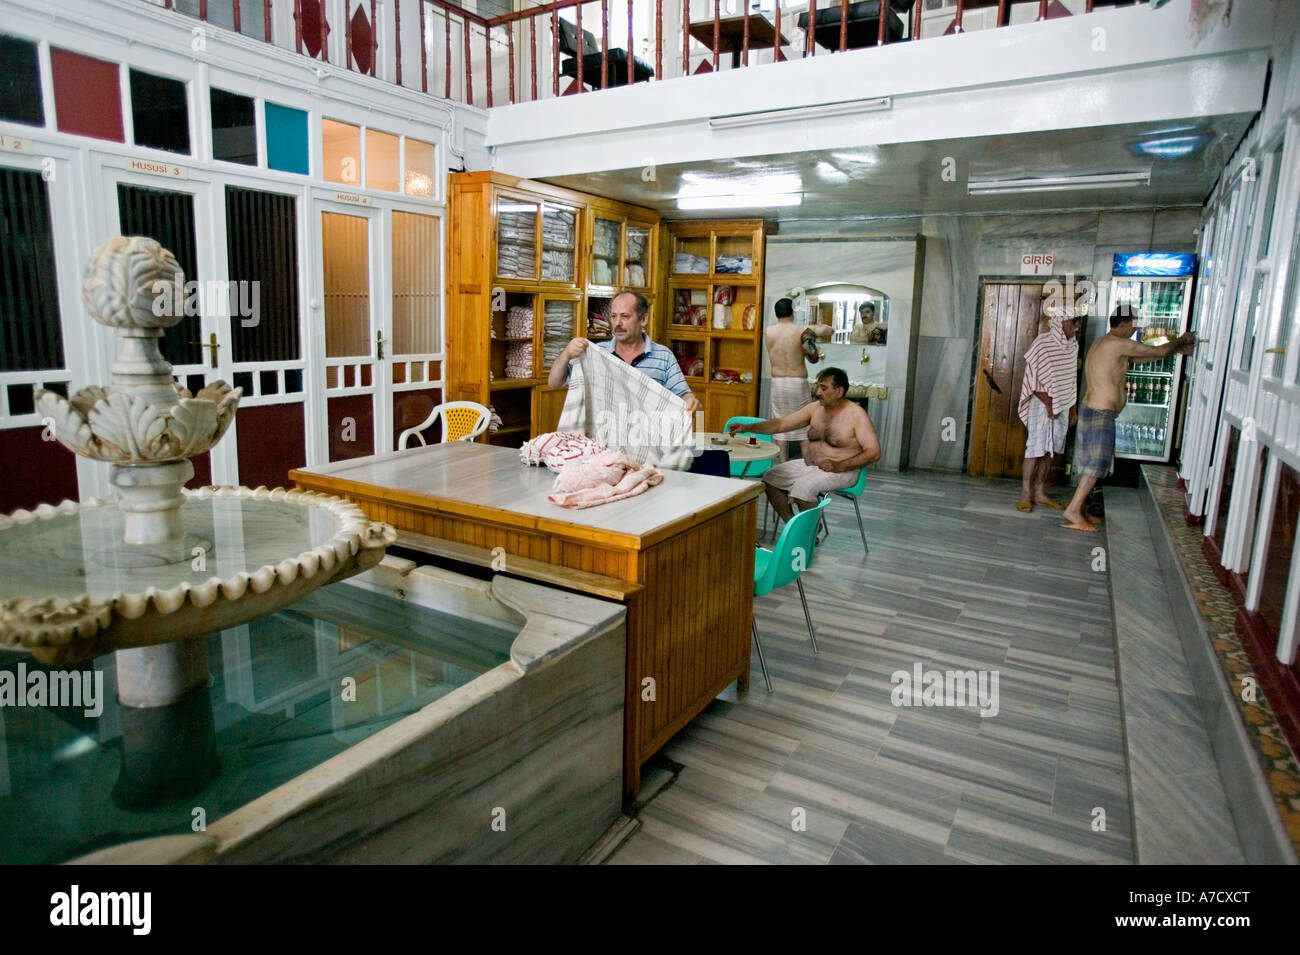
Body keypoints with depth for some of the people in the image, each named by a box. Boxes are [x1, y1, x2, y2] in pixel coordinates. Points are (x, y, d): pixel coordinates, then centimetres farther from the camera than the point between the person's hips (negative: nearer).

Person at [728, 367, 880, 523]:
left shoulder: (856, 415, -12)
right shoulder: (815, 408, 6)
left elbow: (873, 452, -16)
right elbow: (781, 424, 5)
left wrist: (839, 466, -25)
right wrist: (747, 427, -6)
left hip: (841, 471, -7)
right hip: (808, 464, 8)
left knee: (802, 487, -32)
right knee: (770, 477, -6)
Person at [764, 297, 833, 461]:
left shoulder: (768, 332, -2)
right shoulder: (802, 330, -8)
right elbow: (830, 330, 5)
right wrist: (816, 332, 22)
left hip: (777, 382, 2)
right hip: (798, 382, -2)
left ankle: (783, 463, 13)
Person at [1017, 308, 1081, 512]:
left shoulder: (1073, 345, 9)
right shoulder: (1042, 344, -11)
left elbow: (1072, 380, 15)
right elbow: (1033, 378, -12)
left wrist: (1072, 409, 15)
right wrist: (1048, 402, -16)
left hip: (1062, 405, 7)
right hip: (1042, 403, -7)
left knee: (1049, 451, 9)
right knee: (1036, 448, -8)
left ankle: (1039, 493, 16)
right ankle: (1025, 494, -3)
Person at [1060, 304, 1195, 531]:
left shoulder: (1101, 343, 16)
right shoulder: (1119, 344, -14)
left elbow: (1140, 357, 25)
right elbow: (1159, 351, -5)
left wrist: (1177, 349, 26)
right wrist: (1181, 340, 14)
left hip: (1091, 409, 10)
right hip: (1101, 413, -10)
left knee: (1091, 463, 14)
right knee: (1096, 464, -7)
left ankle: (1078, 507, 17)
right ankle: (1073, 511, -7)